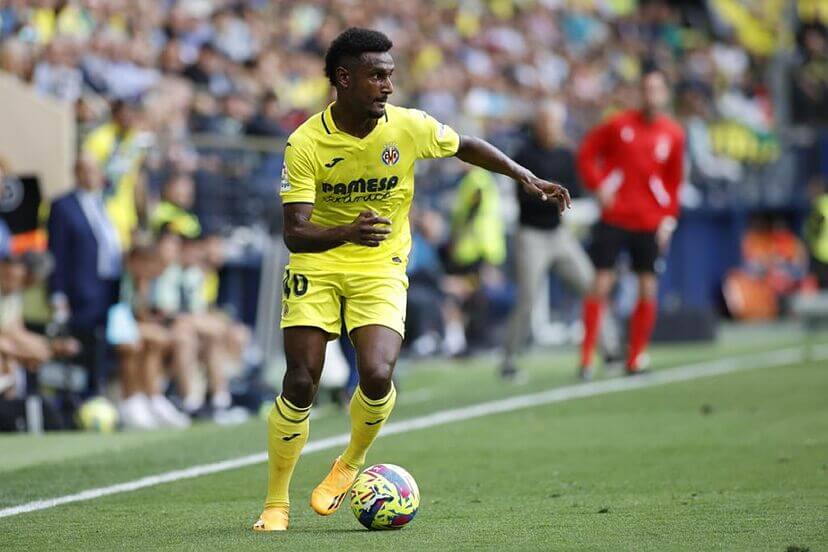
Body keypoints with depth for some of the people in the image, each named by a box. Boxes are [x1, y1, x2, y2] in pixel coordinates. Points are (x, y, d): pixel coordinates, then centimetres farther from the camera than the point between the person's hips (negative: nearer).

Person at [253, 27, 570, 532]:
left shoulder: (409, 126, -11)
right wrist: (346, 233, -41)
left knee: (377, 376, -21)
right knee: (301, 384, -10)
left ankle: (352, 463, 11)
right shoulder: (306, 143, -17)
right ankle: (276, 504, 9)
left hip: (381, 268, 1)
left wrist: (528, 178, 7)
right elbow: (295, 233, -22)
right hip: (317, 266, -1)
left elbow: (467, 147, 11)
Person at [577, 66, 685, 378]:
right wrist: (599, 185, -8)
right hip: (614, 219, -2)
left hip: (650, 224, 2)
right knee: (601, 286, -6)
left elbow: (674, 180, 9)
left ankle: (635, 360, 13)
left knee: (648, 291, 1)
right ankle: (586, 359, -1)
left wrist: (669, 219, 1)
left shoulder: (673, 134, 3)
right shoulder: (620, 124, -2)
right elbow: (586, 153, 5)